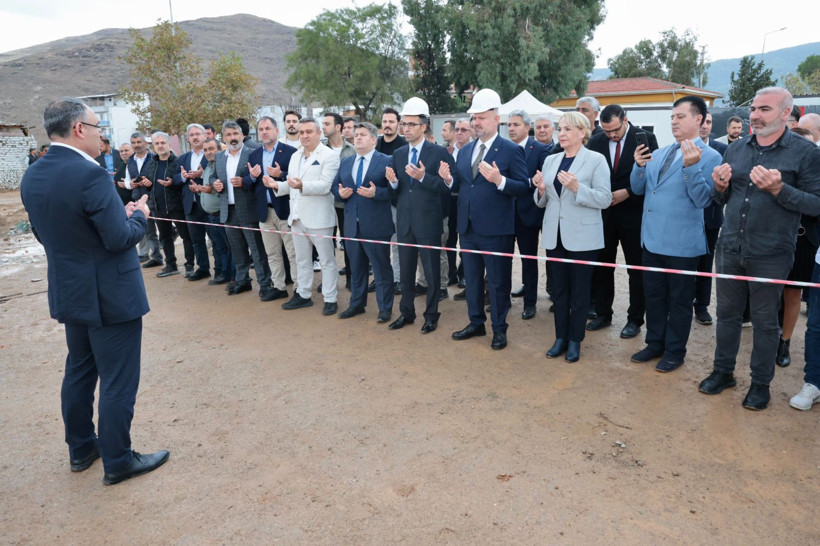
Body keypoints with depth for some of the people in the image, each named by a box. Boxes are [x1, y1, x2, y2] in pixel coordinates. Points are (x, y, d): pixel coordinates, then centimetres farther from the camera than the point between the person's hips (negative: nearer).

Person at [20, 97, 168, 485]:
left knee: (78, 372, 21)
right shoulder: (90, 174, -23)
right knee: (118, 380, 5)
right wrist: (139, 215, -3)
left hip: (68, 293, 9)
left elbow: (45, 234, 12)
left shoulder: (31, 178, 3)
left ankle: (80, 448, 36)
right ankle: (118, 461, 18)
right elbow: (121, 238, -24)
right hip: (110, 295, -8)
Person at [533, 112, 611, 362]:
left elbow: (605, 199, -12)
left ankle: (575, 340, 20)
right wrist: (541, 190, -9)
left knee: (579, 290, 6)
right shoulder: (550, 160, 10)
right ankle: (560, 337, 24)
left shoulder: (596, 160, -5)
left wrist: (577, 187, -24)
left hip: (582, 236, -5)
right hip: (554, 235, 5)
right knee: (558, 289, 12)